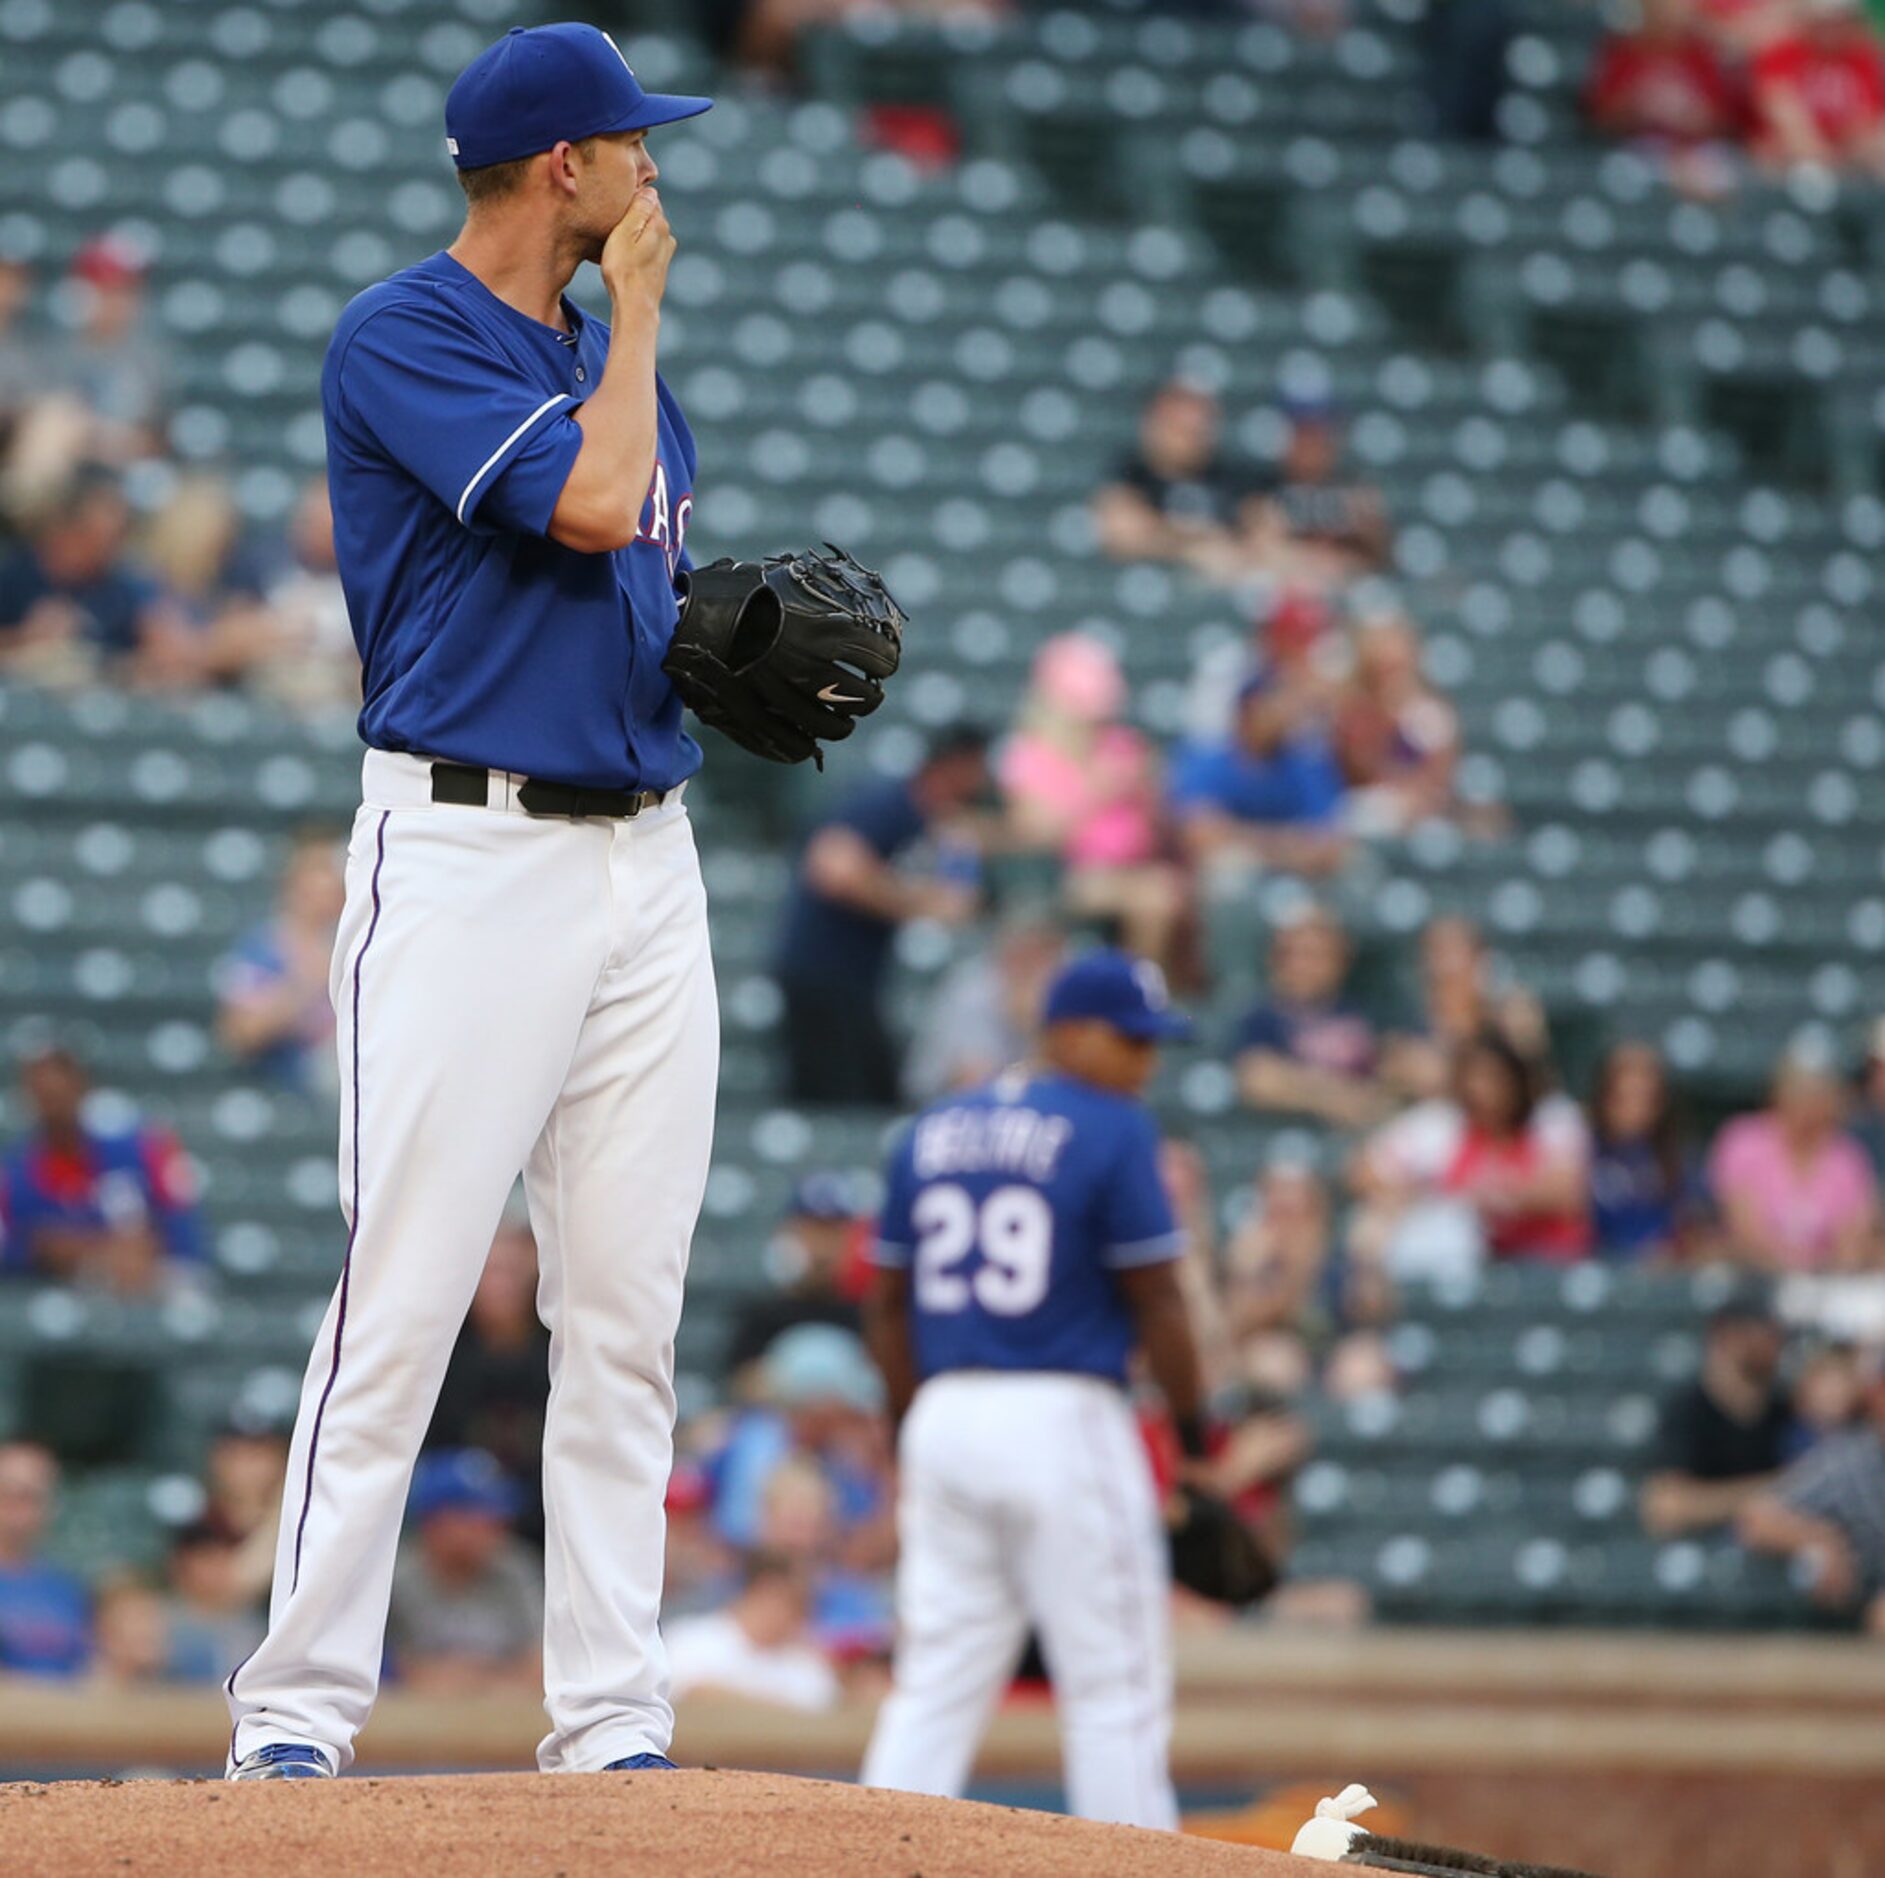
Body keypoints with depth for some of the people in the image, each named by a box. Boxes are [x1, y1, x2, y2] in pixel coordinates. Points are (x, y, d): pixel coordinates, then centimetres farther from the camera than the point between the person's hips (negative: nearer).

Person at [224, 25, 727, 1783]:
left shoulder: (614, 359, 19)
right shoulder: (400, 340, -6)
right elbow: (589, 506, -18)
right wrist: (635, 309, -3)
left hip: (646, 853, 7)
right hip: (467, 858, -7)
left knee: (626, 1309, 4)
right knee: (404, 1292, -10)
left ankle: (610, 1719, 7)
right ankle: (296, 1708, -7)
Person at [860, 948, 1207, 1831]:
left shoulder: (930, 1132, 11)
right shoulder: (1111, 1130, -6)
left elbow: (887, 1303, 13)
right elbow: (1155, 1297, -8)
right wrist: (1192, 1426, 2)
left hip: (945, 1420, 5)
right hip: (1064, 1418, -5)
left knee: (934, 1684, 7)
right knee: (1114, 1691, 1)